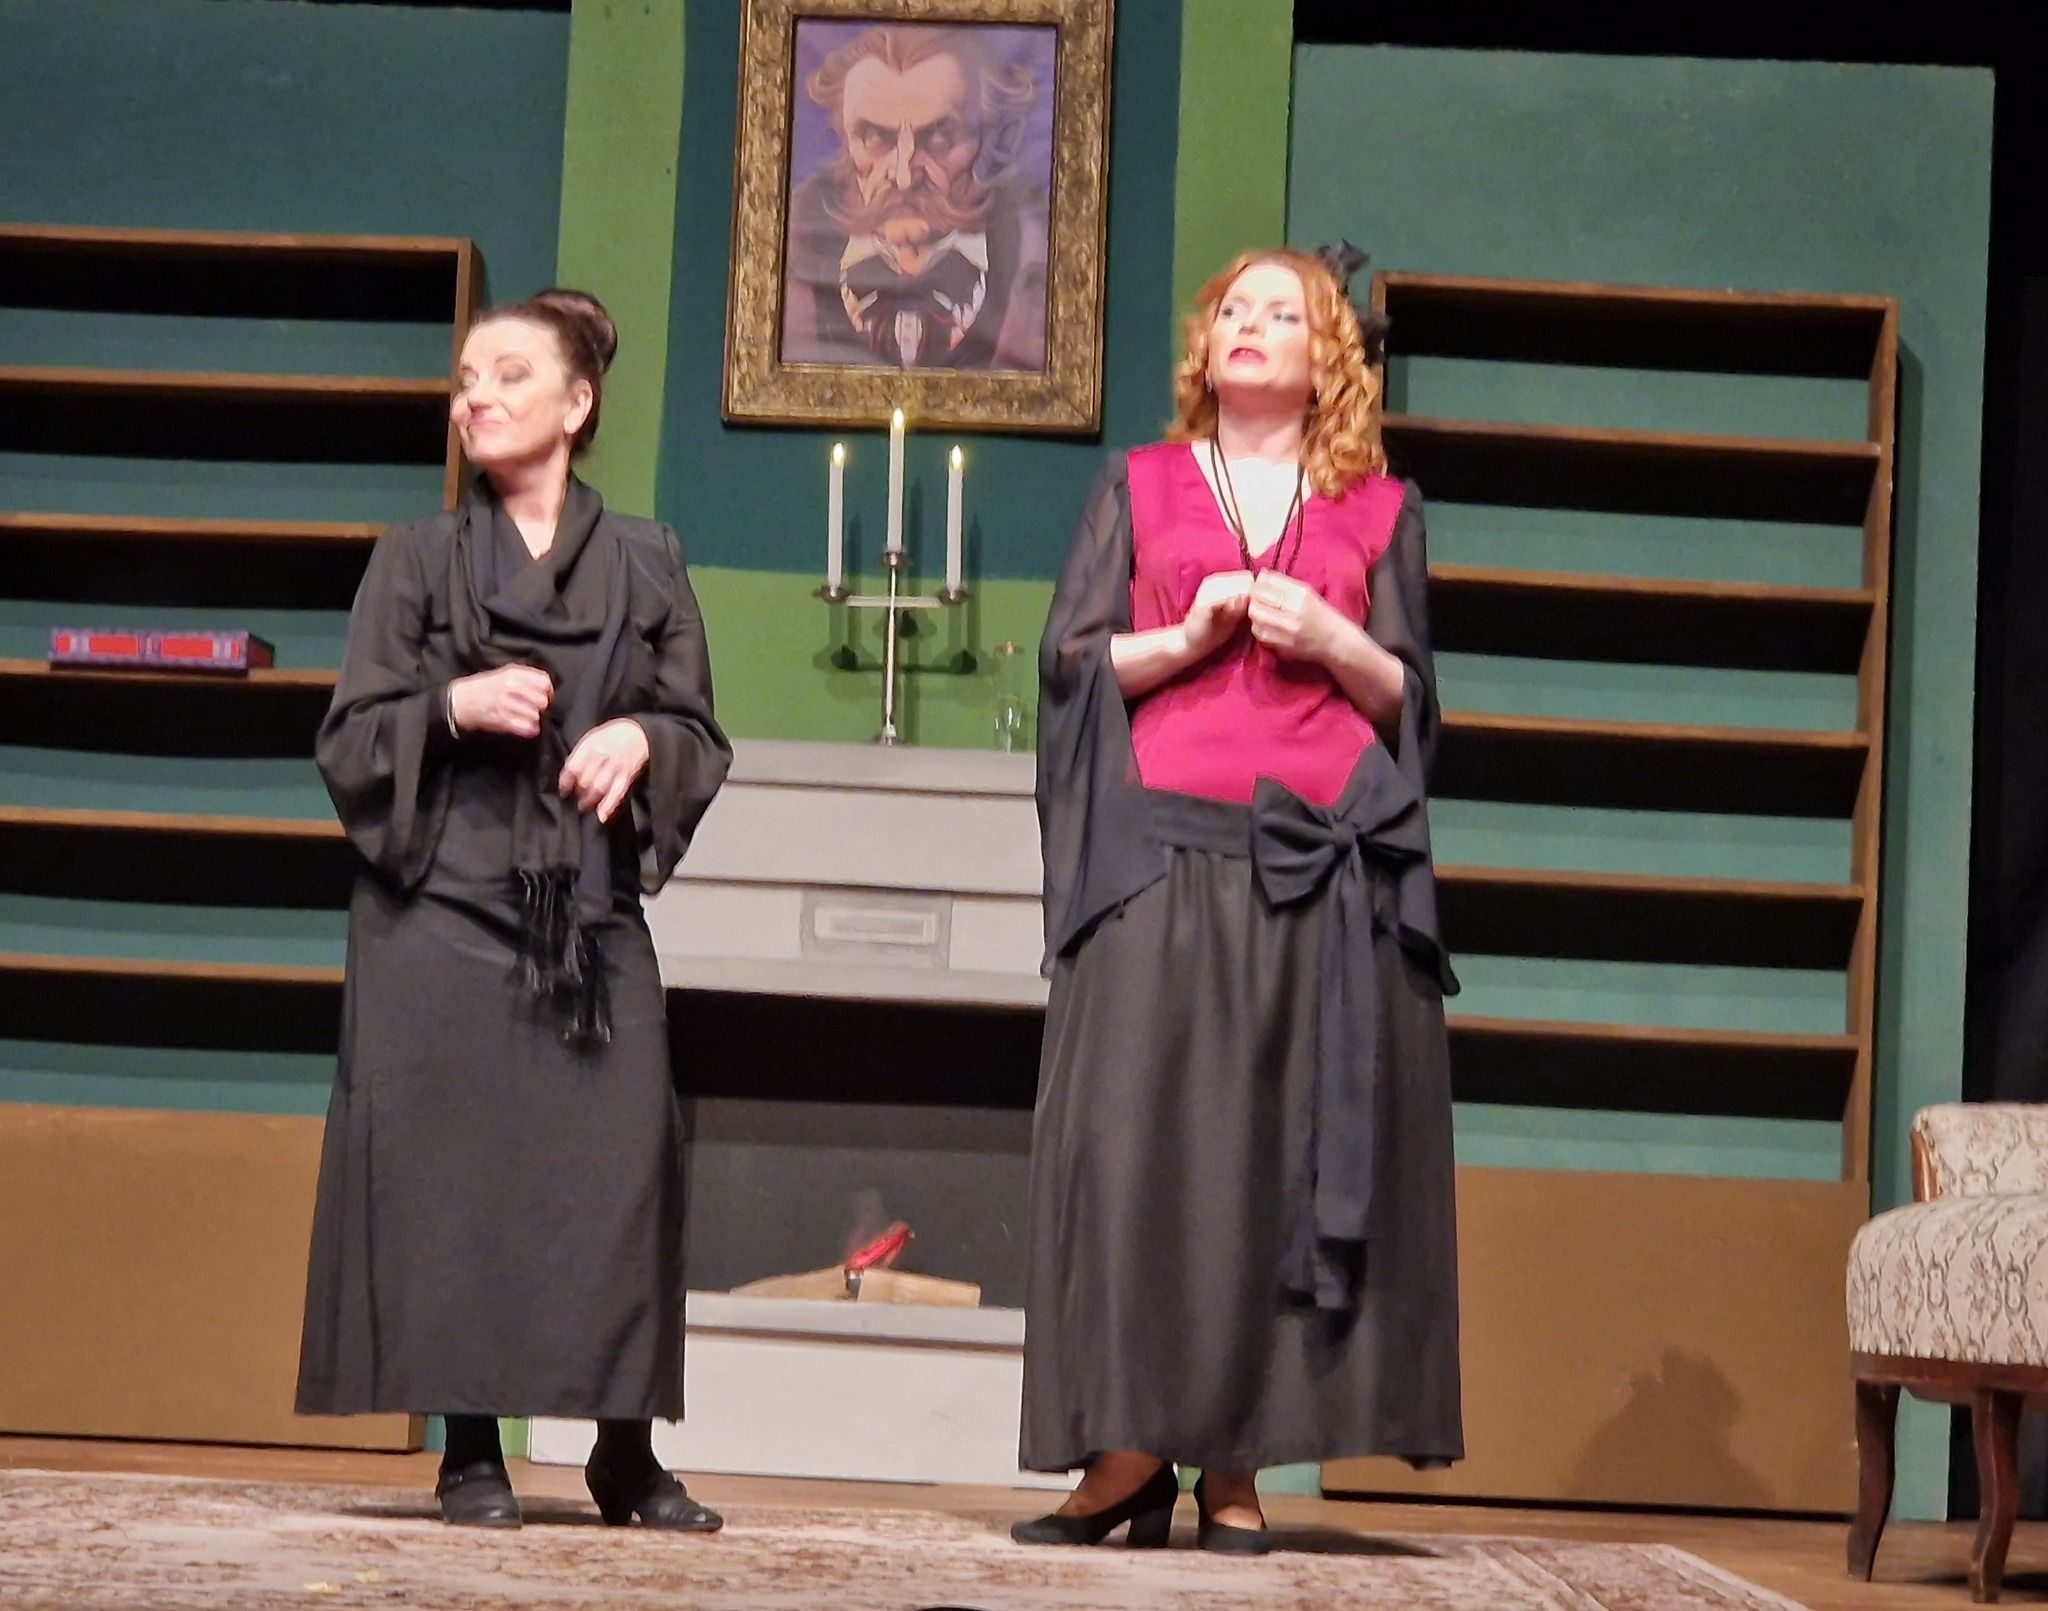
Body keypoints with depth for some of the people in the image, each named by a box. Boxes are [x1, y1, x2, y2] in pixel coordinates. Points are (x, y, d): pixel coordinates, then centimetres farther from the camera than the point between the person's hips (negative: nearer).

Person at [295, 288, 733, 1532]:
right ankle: (471, 1450, 1)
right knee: (451, 1163, -6)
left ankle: (628, 1451, 0)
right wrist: (452, 706, -14)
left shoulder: (647, 565, 11)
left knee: (618, 1159, -8)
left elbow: (702, 740, 11)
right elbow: (350, 741, 4)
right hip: (442, 903, -1)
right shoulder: (416, 560, 9)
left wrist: (641, 740, -11)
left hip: (592, 909, 1)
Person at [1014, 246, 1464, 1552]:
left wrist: (1332, 642, -6)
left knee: (1285, 1142, -5)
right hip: (1165, 849, 0)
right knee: (1140, 1134, -9)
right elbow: (1070, 662, 8)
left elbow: (1406, 699, 12)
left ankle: (1236, 1458, -3)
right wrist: (1187, 637, -8)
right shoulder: (1139, 488, 14)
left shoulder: (1380, 510, 15)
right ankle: (1131, 1447, -8)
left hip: (1323, 859, 0)